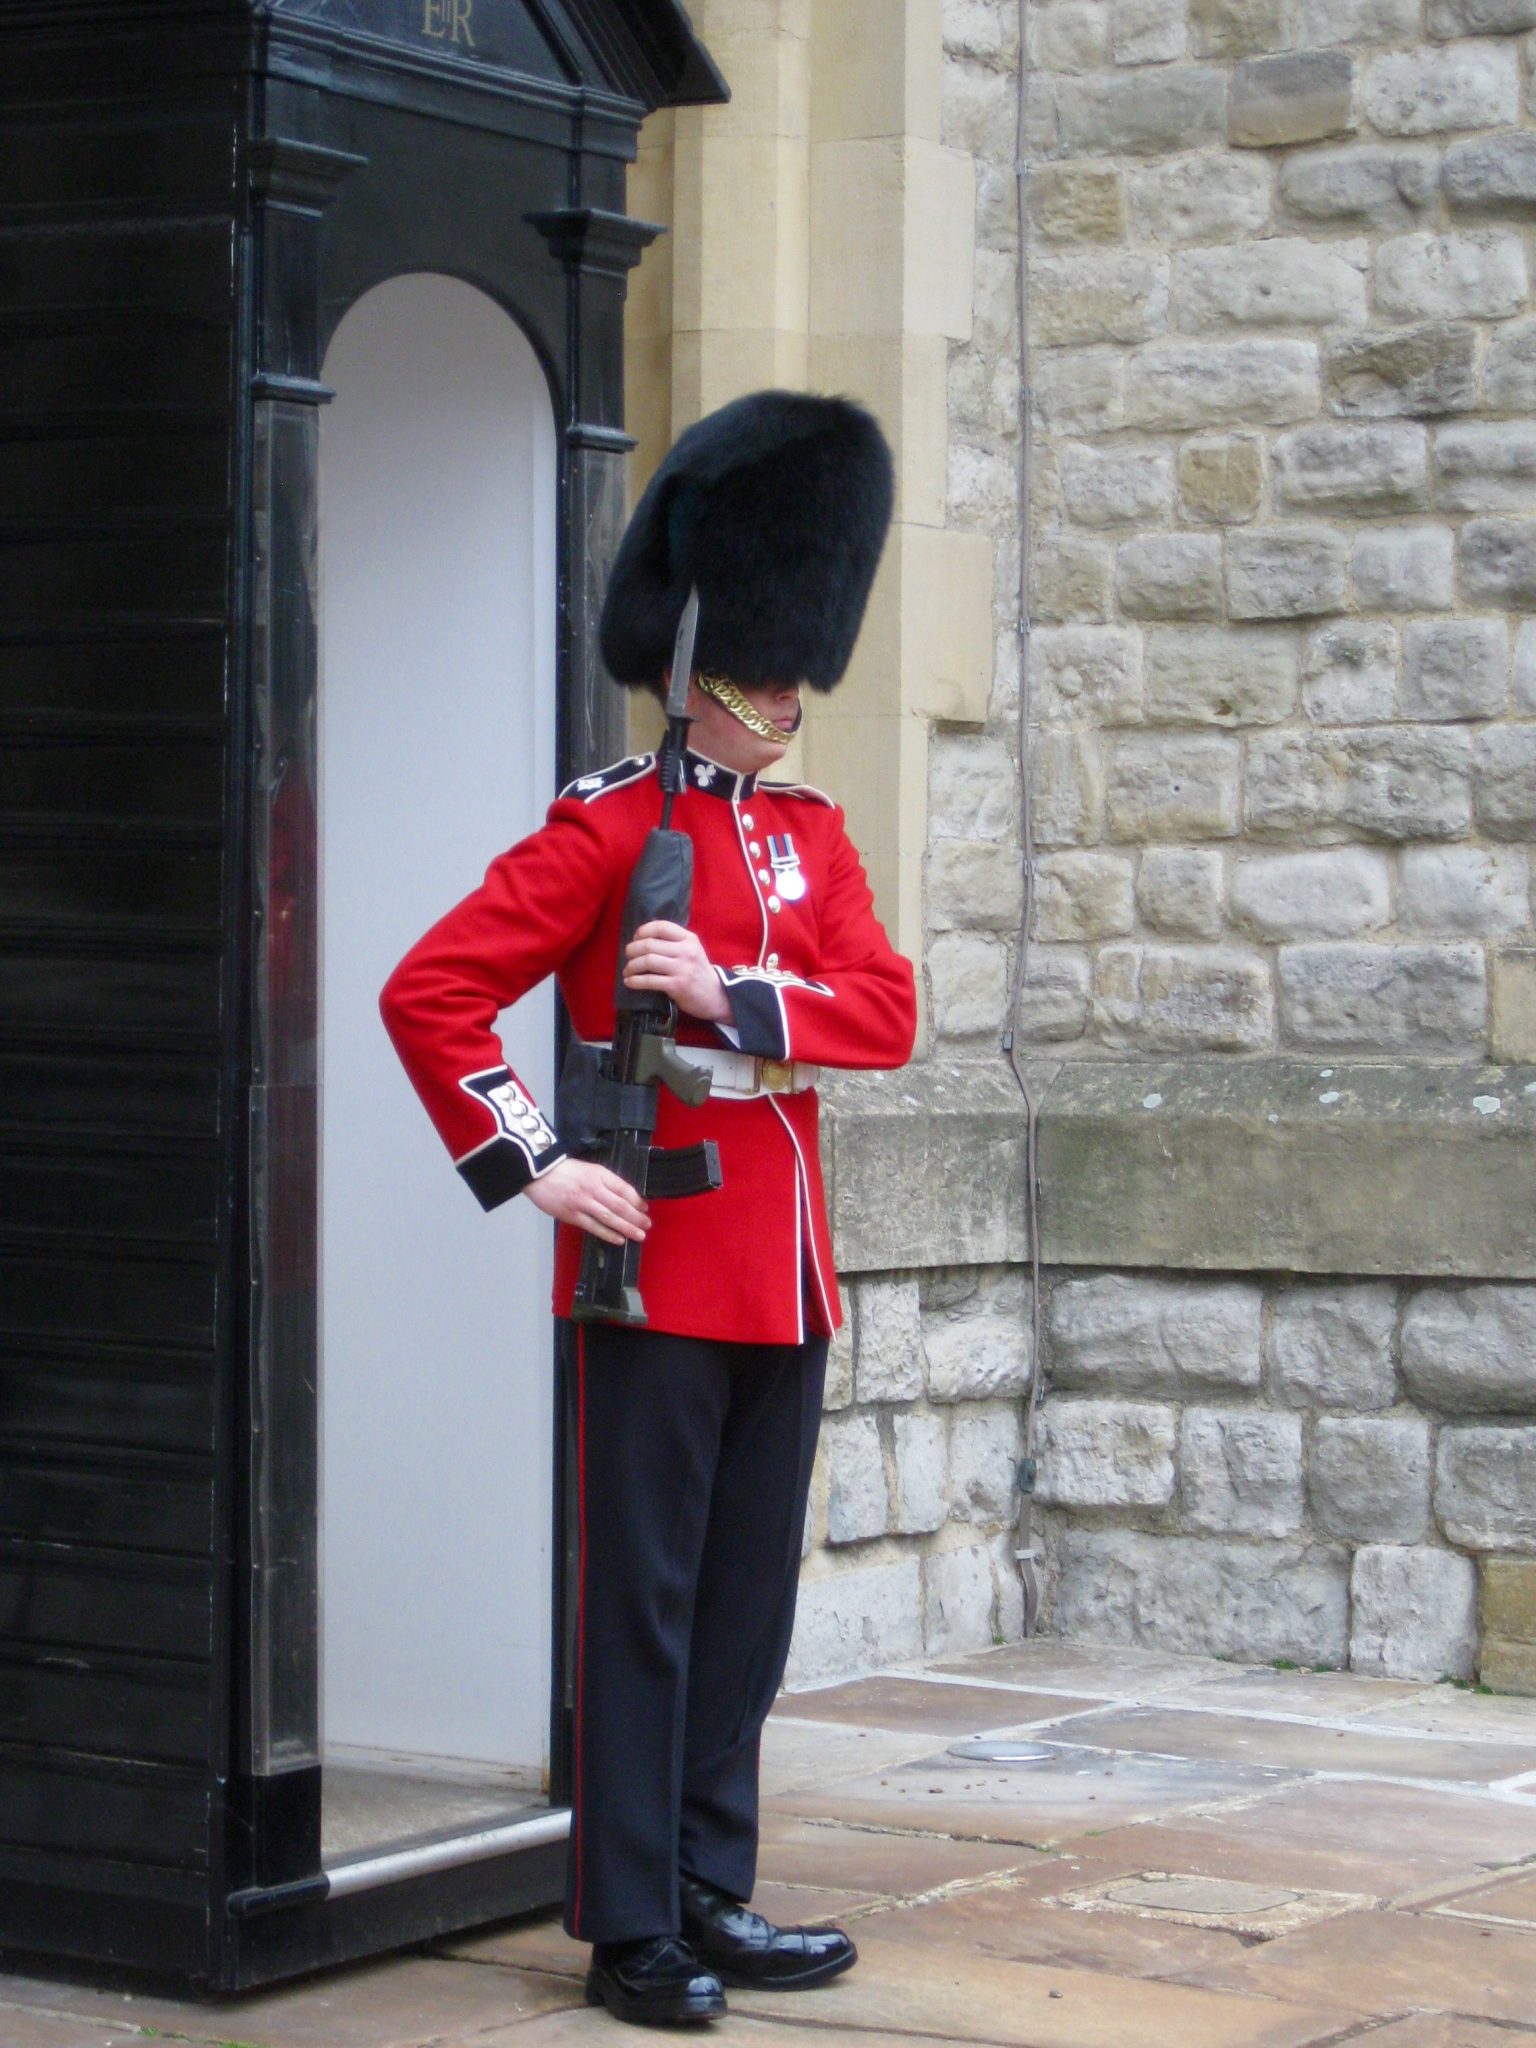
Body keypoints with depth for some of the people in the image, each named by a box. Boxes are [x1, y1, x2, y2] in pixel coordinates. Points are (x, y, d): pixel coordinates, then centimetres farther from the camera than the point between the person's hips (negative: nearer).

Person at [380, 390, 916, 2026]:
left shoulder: (811, 831, 12)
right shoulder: (607, 827, -7)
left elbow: (886, 1012, 0)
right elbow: (428, 994, -13)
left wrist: (732, 994, -15)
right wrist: (534, 1167, -16)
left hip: (782, 1273, 6)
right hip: (656, 1266, -6)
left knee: (748, 1602, 11)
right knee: (644, 1600, -1)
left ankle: (713, 1897, 20)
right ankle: (631, 1932, 6)